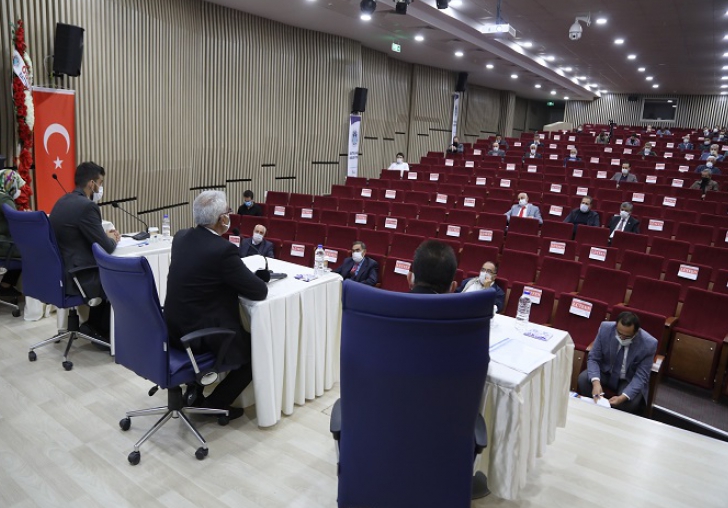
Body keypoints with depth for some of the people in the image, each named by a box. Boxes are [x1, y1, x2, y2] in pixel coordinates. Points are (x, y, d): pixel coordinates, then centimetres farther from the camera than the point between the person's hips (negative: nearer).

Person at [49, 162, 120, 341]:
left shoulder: (63, 201, 10)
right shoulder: (86, 206, -20)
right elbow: (106, 248, -18)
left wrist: (105, 235, 13)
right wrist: (112, 239, 3)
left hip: (59, 272, 9)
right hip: (75, 278, -9)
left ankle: (95, 324, 28)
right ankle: (102, 330, 22)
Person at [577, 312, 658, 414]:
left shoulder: (649, 344, -25)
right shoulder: (605, 329, -21)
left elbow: (640, 376, -20)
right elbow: (593, 358, -13)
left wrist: (622, 397, -36)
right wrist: (596, 382, -33)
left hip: (629, 381, -2)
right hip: (606, 372, 2)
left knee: (630, 403, -31)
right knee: (583, 378, -26)